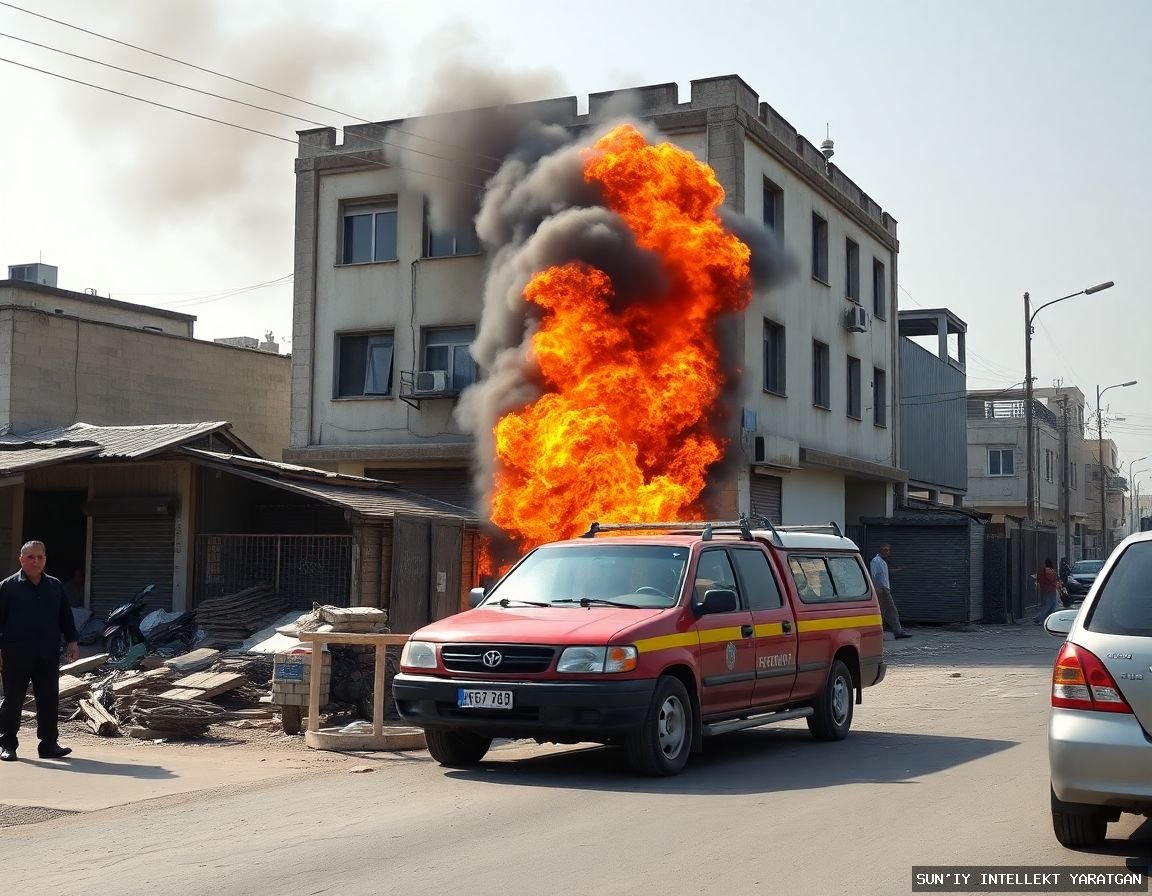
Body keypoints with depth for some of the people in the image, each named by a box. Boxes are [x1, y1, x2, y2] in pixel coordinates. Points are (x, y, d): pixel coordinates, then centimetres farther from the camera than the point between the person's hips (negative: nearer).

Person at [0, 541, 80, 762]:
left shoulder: (56, 586, 12)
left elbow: (66, 617, 17)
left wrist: (72, 641, 8)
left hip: (48, 656, 3)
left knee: (49, 699, 3)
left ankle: (49, 743, 10)